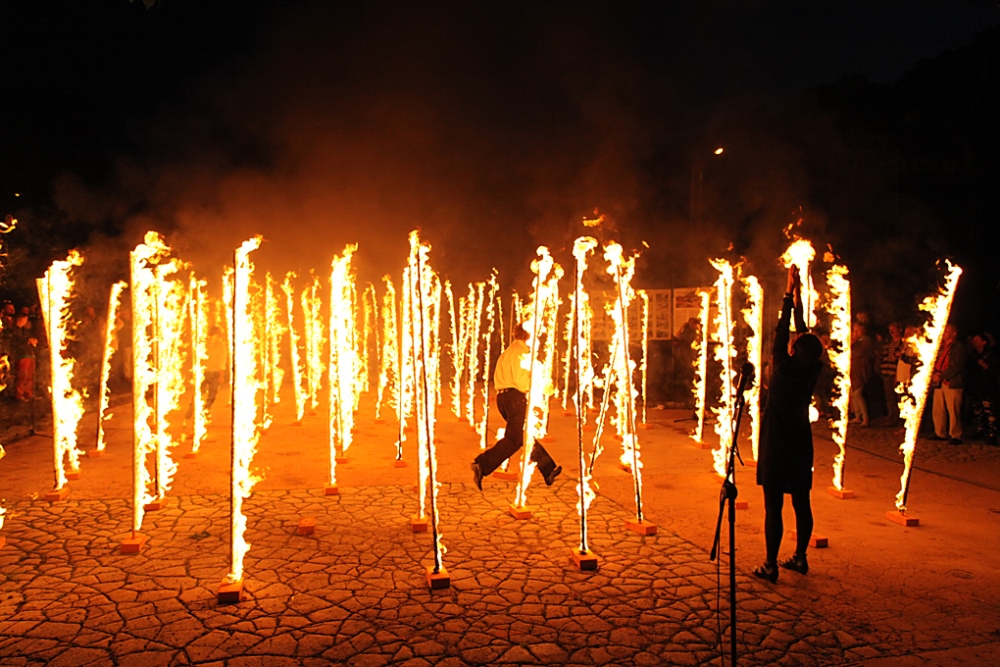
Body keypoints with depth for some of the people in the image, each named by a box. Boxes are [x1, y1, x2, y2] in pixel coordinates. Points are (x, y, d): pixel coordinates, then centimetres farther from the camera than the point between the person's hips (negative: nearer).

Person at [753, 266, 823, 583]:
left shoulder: (784, 369, -18)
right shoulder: (813, 371, -3)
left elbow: (781, 332, -12)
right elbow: (804, 334, 7)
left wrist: (789, 294, -6)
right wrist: (798, 300, 12)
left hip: (776, 447, -6)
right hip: (801, 446, 6)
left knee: (773, 506, -1)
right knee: (801, 504, 14)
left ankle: (771, 565, 4)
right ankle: (799, 557, 25)